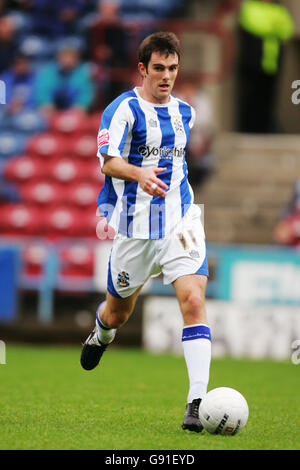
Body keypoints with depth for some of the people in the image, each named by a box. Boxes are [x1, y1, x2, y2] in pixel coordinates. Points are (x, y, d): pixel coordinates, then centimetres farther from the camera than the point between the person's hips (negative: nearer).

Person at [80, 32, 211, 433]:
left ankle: (197, 402, -22)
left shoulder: (185, 112, 11)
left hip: (180, 222, 3)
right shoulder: (123, 109, -7)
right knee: (119, 311, 13)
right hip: (135, 226, -3)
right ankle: (100, 334, 53)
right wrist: (139, 174, -36)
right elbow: (108, 161, -18)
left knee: (194, 301, -17)